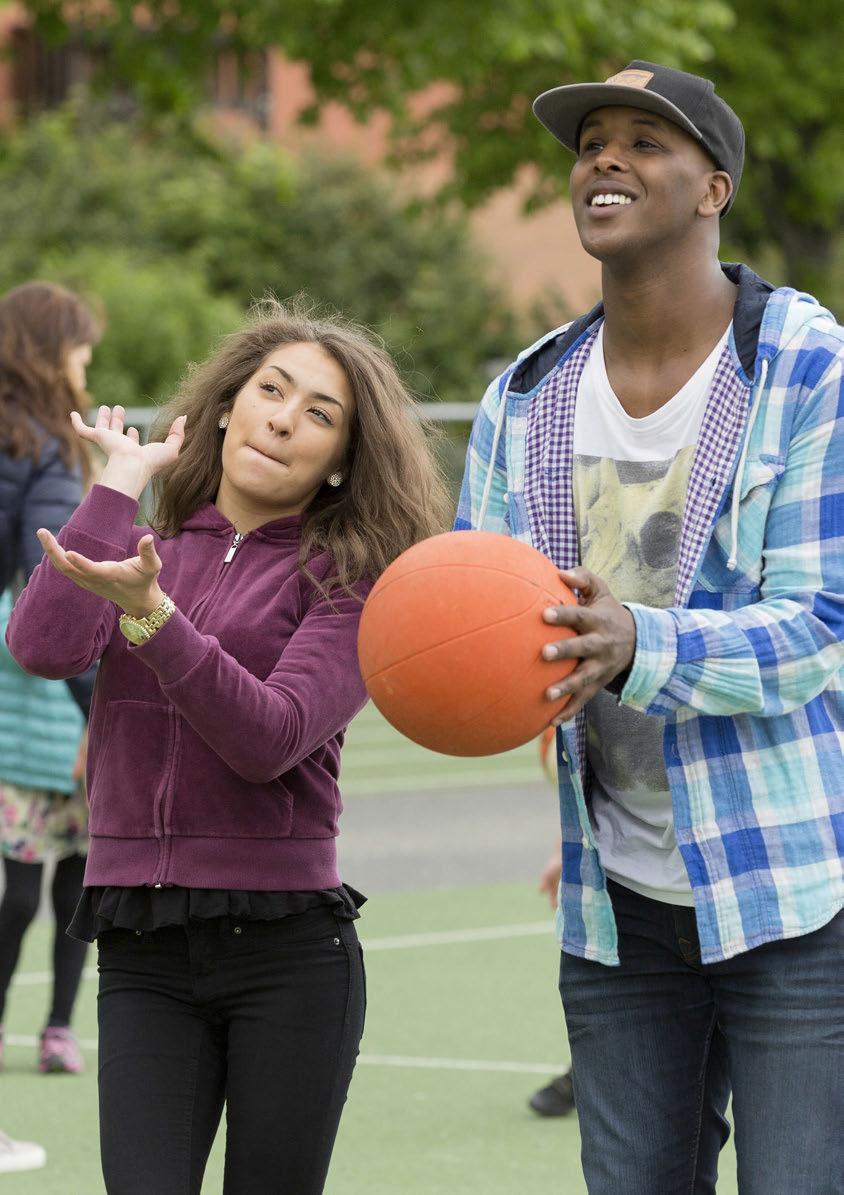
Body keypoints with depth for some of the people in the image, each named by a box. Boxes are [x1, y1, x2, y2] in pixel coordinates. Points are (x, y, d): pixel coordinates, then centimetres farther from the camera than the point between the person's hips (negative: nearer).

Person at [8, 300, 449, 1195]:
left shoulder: (350, 581, 1)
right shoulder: (147, 547, 11)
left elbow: (271, 738, -15)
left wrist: (152, 617, -27)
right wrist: (122, 482, -1)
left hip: (287, 947, -2)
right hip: (141, 953, 2)